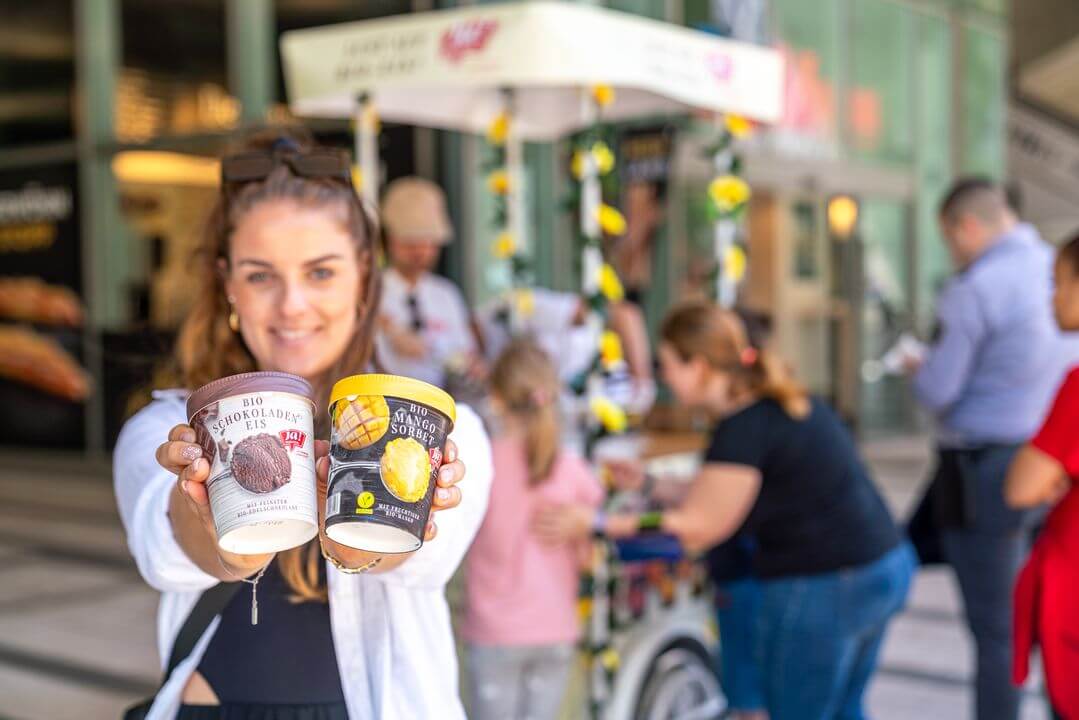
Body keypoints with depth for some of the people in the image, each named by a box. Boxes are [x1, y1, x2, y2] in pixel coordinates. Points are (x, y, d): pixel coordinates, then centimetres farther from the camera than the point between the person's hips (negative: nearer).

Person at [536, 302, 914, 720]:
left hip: (823, 588, -10)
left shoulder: (744, 429, -21)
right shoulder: (774, 402, 9)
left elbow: (698, 528, -15)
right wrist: (646, 481, 17)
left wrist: (594, 523, -16)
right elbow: (719, 492, 15)